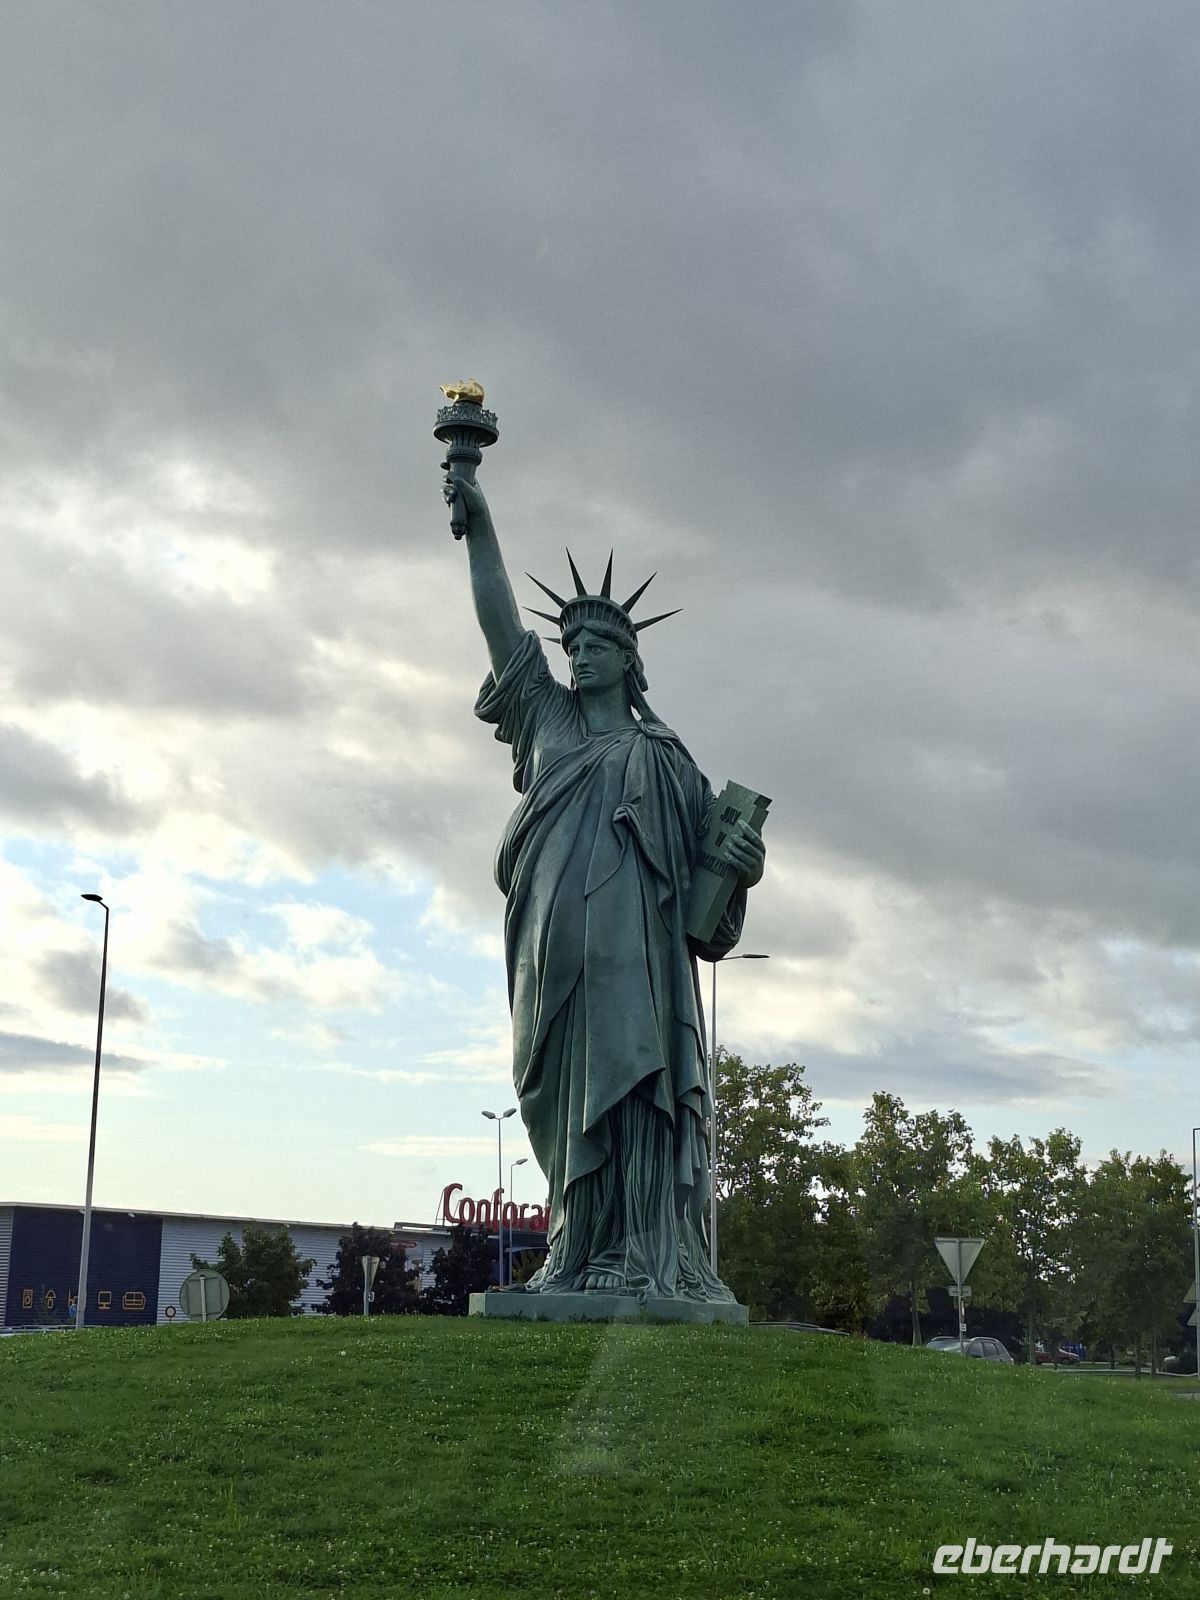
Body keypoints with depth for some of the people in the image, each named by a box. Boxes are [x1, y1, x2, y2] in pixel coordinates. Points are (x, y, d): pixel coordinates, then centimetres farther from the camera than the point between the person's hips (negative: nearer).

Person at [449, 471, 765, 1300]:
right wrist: (479, 521, 15)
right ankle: (580, 1257, -1)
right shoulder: (548, 716, 23)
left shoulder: (665, 758, 18)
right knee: (570, 1102, -3)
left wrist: (742, 865, -7)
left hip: (634, 944, -2)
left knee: (629, 1085, -12)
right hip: (556, 945, 2)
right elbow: (499, 618, 19)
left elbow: (703, 862, 15)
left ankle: (642, 1258, -15)